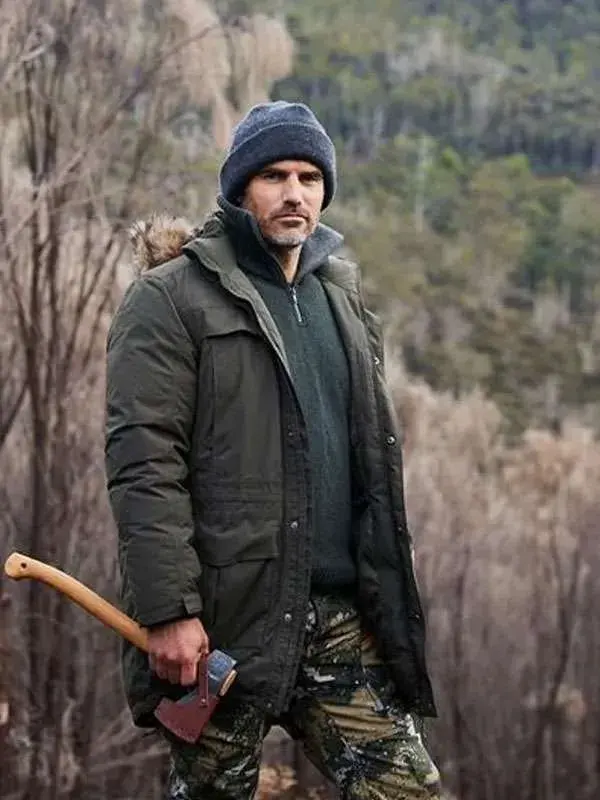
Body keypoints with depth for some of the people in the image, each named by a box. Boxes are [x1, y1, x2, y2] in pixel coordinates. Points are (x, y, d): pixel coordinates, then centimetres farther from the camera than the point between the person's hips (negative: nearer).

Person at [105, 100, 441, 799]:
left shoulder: (342, 296, 17)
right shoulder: (171, 297, -5)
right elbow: (142, 463, -13)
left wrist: (387, 578, 18)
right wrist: (168, 610, -20)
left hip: (341, 616, 6)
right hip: (226, 618, -5)